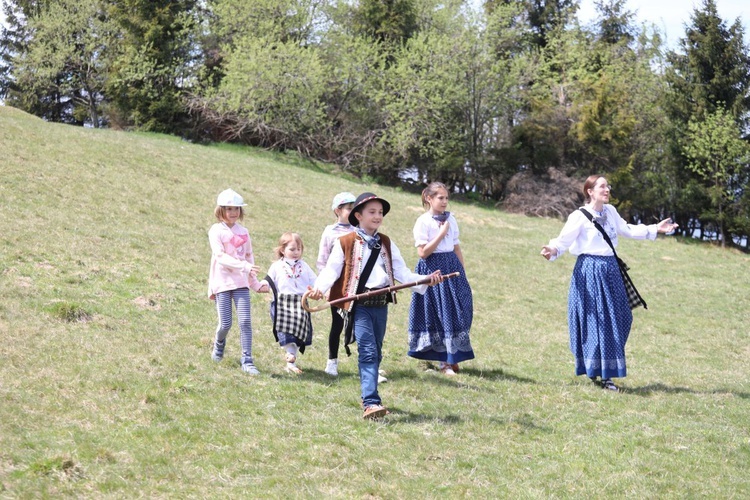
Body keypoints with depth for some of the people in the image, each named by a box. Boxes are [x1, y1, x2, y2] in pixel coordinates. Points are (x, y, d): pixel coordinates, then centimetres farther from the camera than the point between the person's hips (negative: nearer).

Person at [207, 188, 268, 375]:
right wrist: (244, 266, -28)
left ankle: (247, 360, -3)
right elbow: (220, 257, -17)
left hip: (241, 283, 3)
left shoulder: (243, 232, 11)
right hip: (222, 283, -3)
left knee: (245, 321, -7)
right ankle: (219, 344, 31)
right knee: (225, 323, -2)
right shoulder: (216, 231, -4)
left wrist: (255, 283, 18)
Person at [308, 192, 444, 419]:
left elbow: (402, 273, 11)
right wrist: (319, 288, -24)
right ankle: (371, 403, -22)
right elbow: (331, 271, -4)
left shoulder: (386, 244, 15)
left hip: (381, 304, 5)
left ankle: (369, 397, 26)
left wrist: (426, 280, -4)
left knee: (375, 353, 12)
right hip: (359, 305, -5)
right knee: (368, 352, -16)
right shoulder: (345, 243, 1)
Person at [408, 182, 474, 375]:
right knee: (438, 314, 0)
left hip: (452, 268, 5)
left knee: (457, 312, 3)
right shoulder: (423, 221, -8)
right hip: (432, 270, -5)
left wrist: (462, 272, 12)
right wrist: (441, 234, -14)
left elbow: (456, 248, 15)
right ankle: (445, 361, 9)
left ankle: (451, 357, 15)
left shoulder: (450, 219, 10)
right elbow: (423, 252, -14)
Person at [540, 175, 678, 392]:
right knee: (596, 321, -4)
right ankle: (599, 374, 4)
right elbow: (564, 239, -16)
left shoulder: (610, 212, 11)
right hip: (590, 270, -7)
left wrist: (655, 229, 21)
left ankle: (606, 370, 21)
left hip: (610, 269, 7)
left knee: (617, 319, 8)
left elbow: (626, 230, 22)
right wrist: (554, 250, -37)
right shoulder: (580, 216, -9)